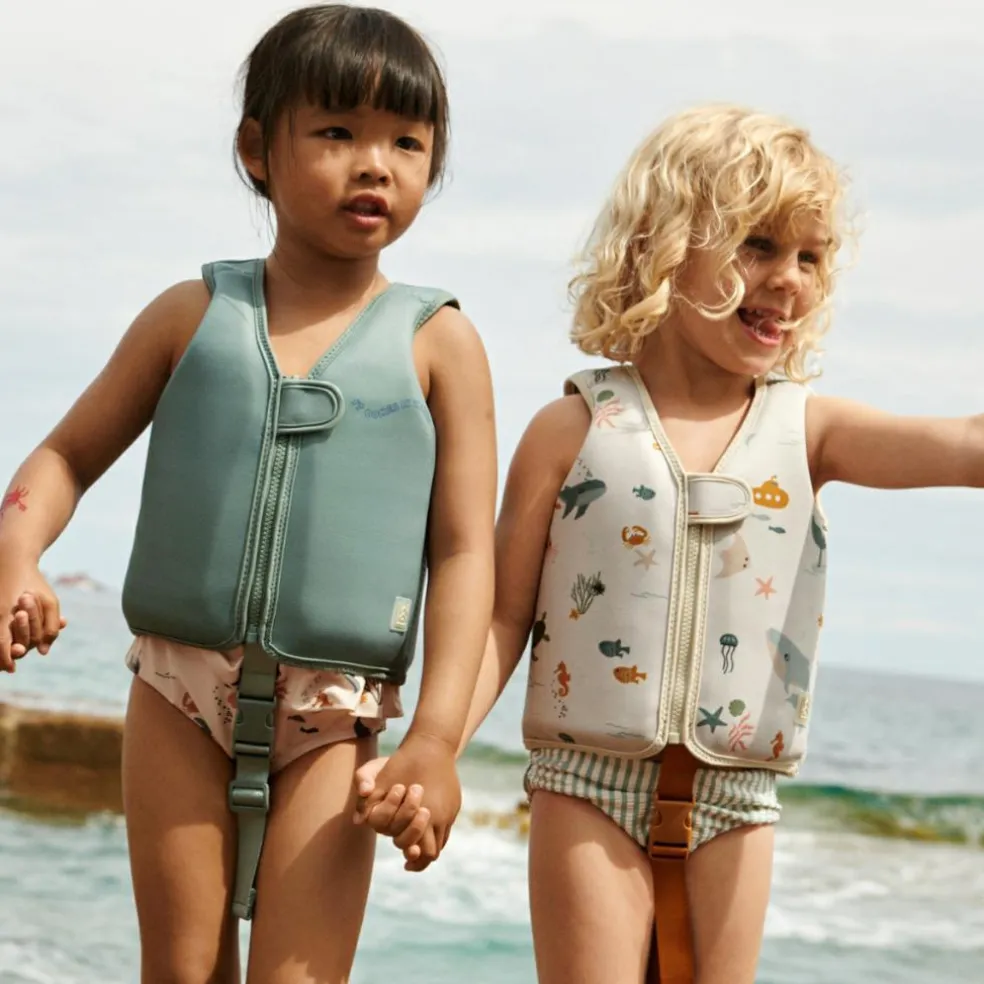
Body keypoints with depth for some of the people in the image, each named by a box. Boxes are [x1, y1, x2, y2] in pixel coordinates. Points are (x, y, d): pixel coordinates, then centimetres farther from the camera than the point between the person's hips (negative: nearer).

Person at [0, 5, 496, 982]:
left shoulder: (437, 342, 0)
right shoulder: (194, 314, 6)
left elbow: (464, 549, -3)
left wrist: (436, 735, -11)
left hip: (330, 717, -2)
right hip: (180, 690, 2)